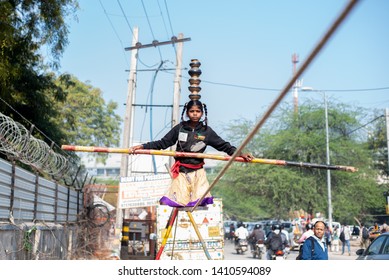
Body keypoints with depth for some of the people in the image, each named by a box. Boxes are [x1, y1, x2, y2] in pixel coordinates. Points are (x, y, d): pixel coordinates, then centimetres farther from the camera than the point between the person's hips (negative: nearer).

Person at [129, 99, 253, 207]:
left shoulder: (206, 131, 4)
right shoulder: (179, 128, 2)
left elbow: (223, 145, 4)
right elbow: (162, 143, 3)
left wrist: (239, 154, -8)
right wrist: (142, 146, -7)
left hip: (198, 172, 1)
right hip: (181, 171, -1)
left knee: (201, 199, -15)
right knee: (178, 201, -14)